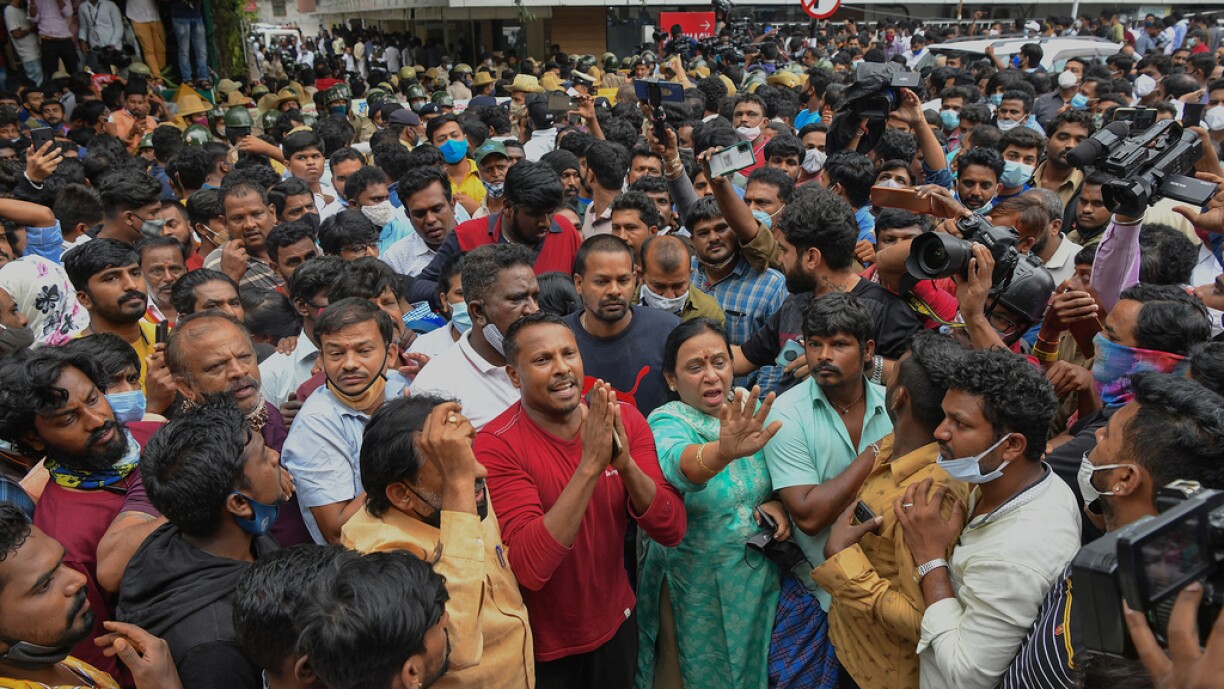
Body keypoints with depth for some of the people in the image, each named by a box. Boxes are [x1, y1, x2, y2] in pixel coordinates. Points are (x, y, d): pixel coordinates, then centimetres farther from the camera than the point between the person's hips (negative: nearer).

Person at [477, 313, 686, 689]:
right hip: (540, 647, -4)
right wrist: (590, 464, -37)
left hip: (615, 623, 4)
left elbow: (671, 531, -14)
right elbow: (530, 568, -31)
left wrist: (624, 462, -31)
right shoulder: (496, 445, -22)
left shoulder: (624, 420, -9)